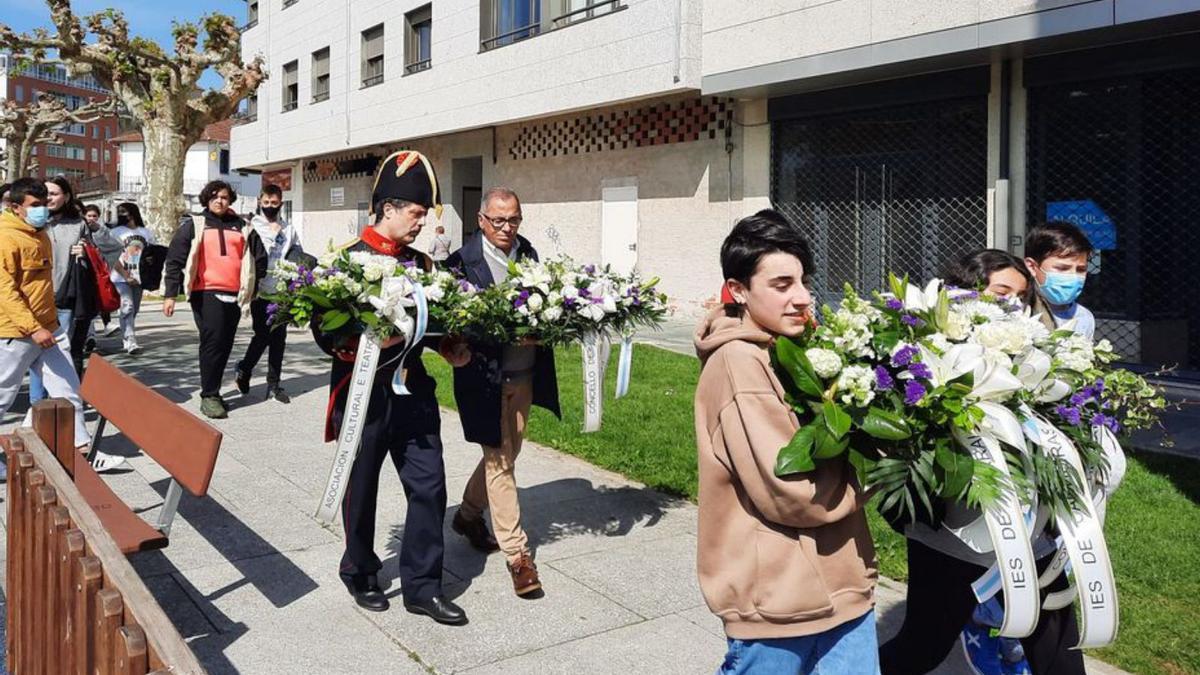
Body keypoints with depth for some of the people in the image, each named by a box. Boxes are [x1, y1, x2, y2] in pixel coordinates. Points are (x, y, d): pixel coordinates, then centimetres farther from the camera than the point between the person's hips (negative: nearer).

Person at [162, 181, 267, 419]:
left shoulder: (242, 227, 14)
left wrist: (252, 286, 15)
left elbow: (260, 257, 21)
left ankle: (213, 391, 20)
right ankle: (209, 396, -5)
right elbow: (174, 260, 0)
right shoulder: (194, 225, 6)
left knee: (225, 345, 8)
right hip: (206, 292, -4)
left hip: (233, 294, 4)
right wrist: (170, 294, -8)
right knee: (213, 341, -12)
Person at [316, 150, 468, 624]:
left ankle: (422, 587, 16)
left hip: (413, 391, 5)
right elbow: (325, 331, -14)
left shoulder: (421, 262, 8)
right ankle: (359, 574, 33)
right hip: (364, 392, -5)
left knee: (429, 486, 4)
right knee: (361, 489, 11)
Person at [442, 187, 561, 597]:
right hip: (485, 376, -6)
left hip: (523, 374, 6)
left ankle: (469, 513, 43)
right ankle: (517, 554, 9)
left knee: (506, 454, 19)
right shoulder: (463, 260, -10)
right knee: (499, 461, 1)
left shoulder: (528, 253, 7)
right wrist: (457, 343, -29)